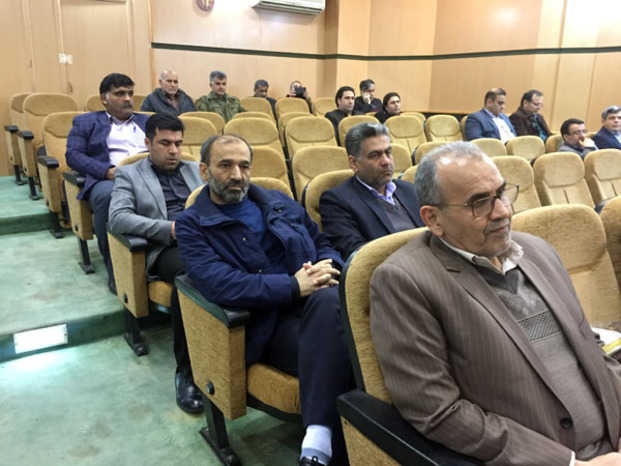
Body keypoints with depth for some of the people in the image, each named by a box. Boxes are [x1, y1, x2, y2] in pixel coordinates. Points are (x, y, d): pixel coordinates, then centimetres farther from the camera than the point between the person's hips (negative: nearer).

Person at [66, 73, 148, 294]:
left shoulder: (148, 121, 30)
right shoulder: (86, 122, 21)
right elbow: (73, 155, 6)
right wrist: (109, 171, -13)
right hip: (108, 179, -2)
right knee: (107, 195, -41)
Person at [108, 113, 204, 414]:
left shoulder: (197, 170, 27)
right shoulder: (128, 174, 15)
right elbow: (117, 218, -3)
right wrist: (170, 229, -15)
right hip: (167, 249, -3)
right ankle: (186, 370, -26)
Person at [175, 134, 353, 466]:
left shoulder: (279, 202, 22)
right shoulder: (191, 225, 6)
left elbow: (323, 243, 23)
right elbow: (217, 284, -12)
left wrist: (328, 267, -5)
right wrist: (294, 286, -19)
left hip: (315, 303, 4)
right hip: (266, 325, -4)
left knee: (329, 298, -34)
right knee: (334, 347, -33)